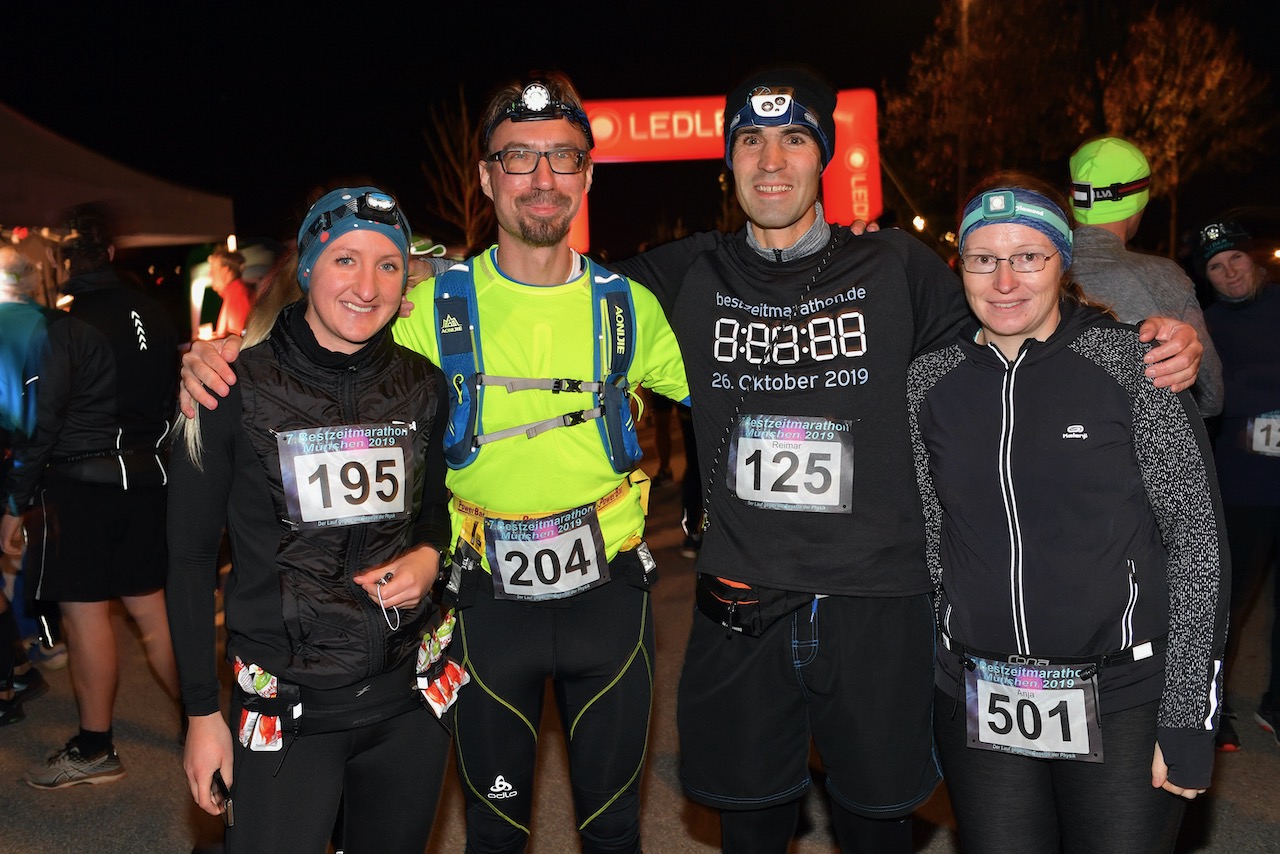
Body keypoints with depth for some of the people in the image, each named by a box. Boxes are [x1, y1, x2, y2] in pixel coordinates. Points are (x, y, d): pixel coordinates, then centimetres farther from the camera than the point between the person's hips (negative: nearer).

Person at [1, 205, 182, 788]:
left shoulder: (64, 326, -12)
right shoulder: (154, 315, 6)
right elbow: (174, 397, 12)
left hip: (79, 483, -6)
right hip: (147, 478, 7)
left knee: (85, 611, 2)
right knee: (150, 606, 14)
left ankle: (94, 750, 12)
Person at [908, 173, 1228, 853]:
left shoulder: (1131, 363, -7)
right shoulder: (930, 381, 1)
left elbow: (1197, 539, -8)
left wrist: (1187, 720, -10)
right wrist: (941, 675, 6)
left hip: (1123, 700, -2)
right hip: (977, 706, 3)